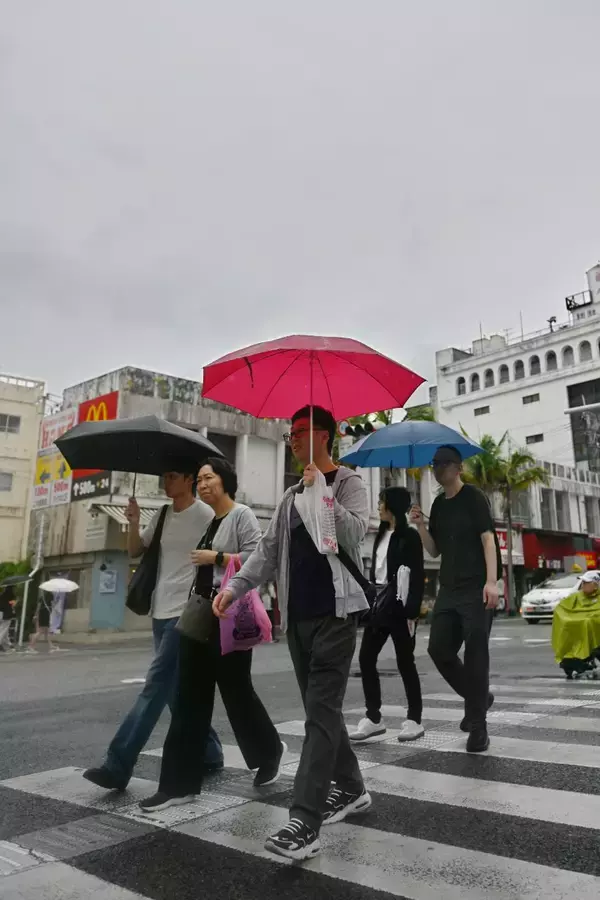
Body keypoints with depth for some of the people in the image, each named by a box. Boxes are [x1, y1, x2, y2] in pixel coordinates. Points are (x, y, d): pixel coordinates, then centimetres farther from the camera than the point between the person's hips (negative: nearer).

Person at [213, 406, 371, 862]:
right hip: (297, 615, 7)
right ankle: (351, 787, 30)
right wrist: (236, 586, -1)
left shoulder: (348, 483, -1)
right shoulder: (291, 497, 18)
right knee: (321, 708, 13)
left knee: (321, 710, -10)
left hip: (335, 612, -7)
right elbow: (269, 549, 12)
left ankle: (305, 820, -9)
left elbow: (355, 534, -16)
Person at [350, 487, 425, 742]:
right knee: (366, 658, 3)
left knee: (405, 662, 2)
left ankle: (414, 719, 16)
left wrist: (412, 611, -17)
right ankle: (373, 717, 12)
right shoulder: (381, 534, 15)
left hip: (400, 606, -7)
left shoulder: (409, 536, -7)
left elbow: (417, 576, -12)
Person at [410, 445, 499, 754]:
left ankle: (478, 726, 6)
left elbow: (488, 538, -11)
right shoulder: (438, 504, 13)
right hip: (448, 589, 7)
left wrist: (491, 581, -21)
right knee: (438, 649, 4)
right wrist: (421, 525, -4)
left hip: (476, 588, -6)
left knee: (475, 654, -5)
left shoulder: (473, 497, -4)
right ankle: (477, 699, 26)